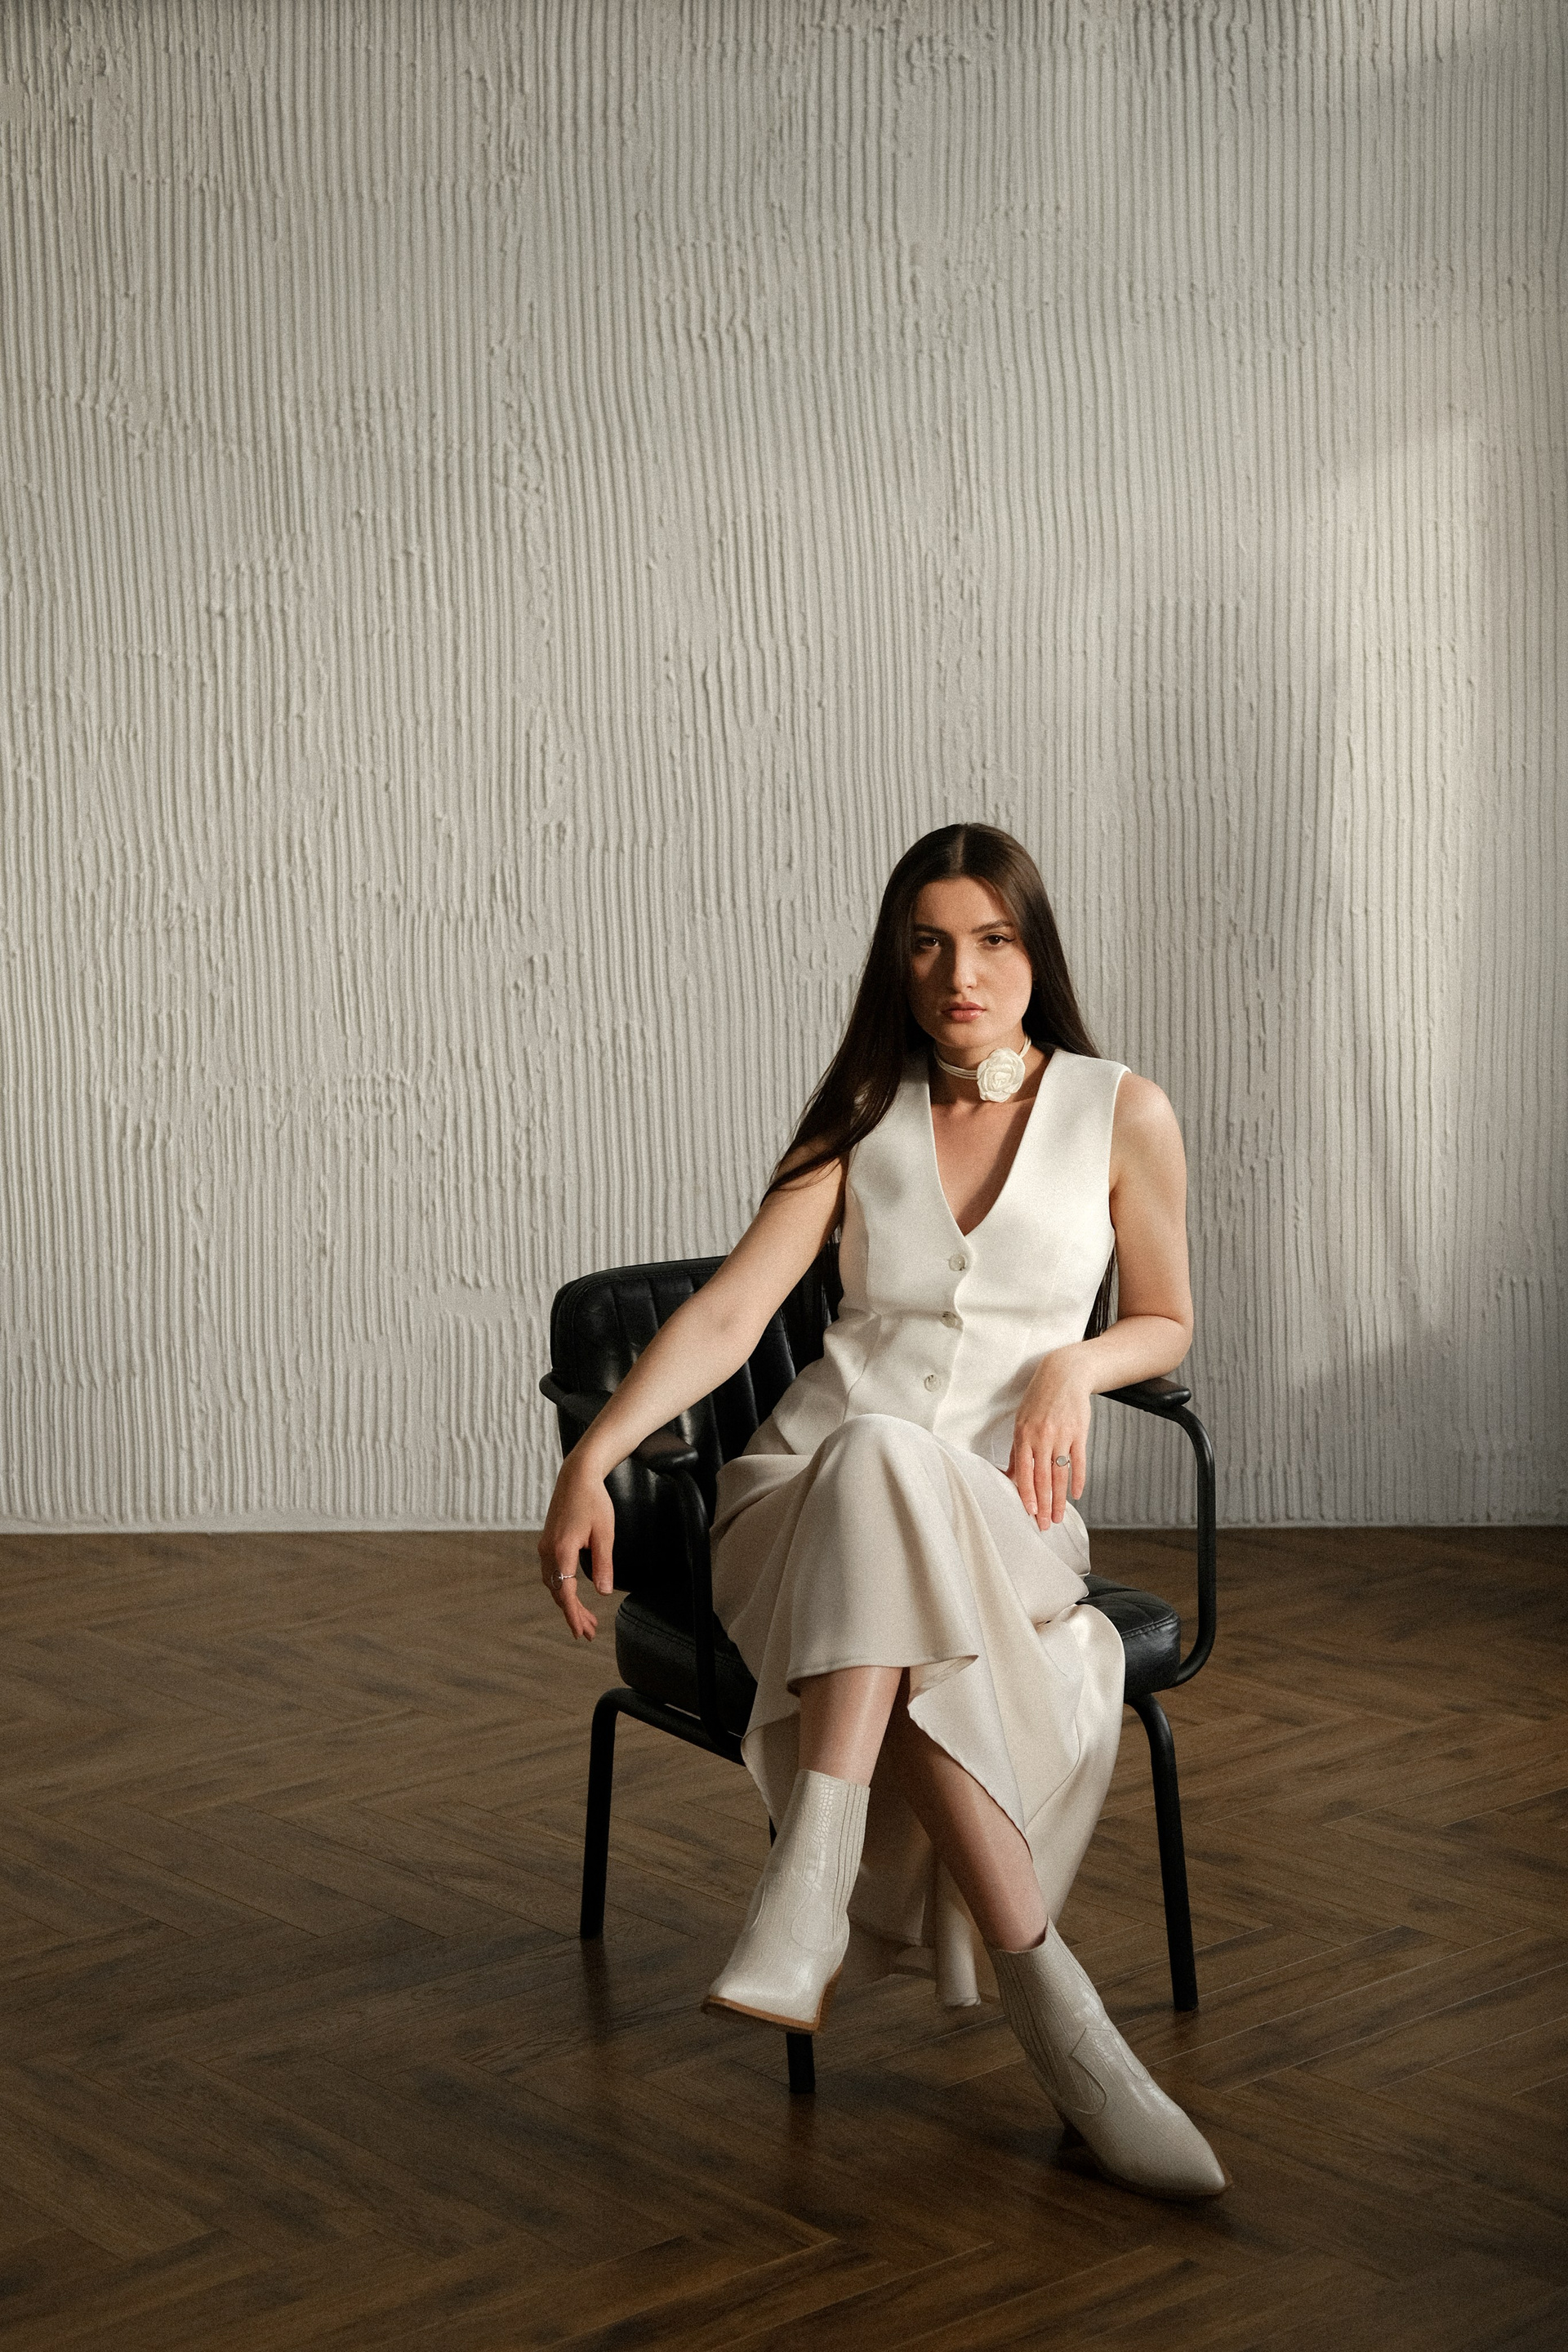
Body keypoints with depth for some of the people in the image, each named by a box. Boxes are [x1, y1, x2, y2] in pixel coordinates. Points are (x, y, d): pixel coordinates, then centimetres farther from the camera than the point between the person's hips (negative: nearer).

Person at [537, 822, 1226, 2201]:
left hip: (999, 1515, -1)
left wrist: (1076, 1364, -8)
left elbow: (1165, 1324, 16)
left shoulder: (1121, 1115, 7)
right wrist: (593, 1458, -18)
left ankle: (810, 1897, -43)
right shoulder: (863, 1126, 9)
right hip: (808, 1499, 1)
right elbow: (727, 1314, -3)